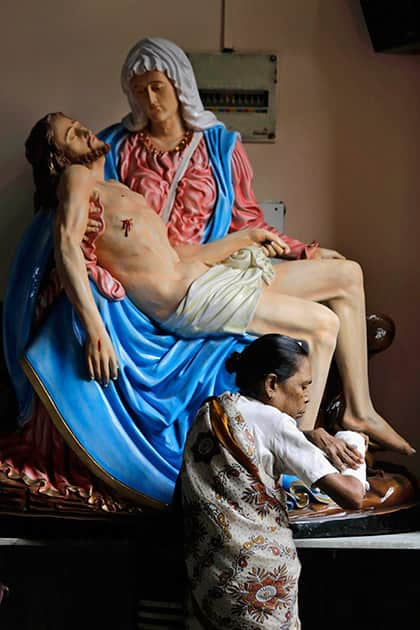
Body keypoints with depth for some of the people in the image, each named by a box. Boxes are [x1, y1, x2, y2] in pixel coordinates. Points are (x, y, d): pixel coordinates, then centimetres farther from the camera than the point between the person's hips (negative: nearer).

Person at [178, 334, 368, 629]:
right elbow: (352, 496, -12)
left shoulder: (209, 411, 7)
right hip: (260, 579, -6)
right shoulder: (272, 420, -12)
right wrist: (356, 449, 5)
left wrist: (314, 437, 9)